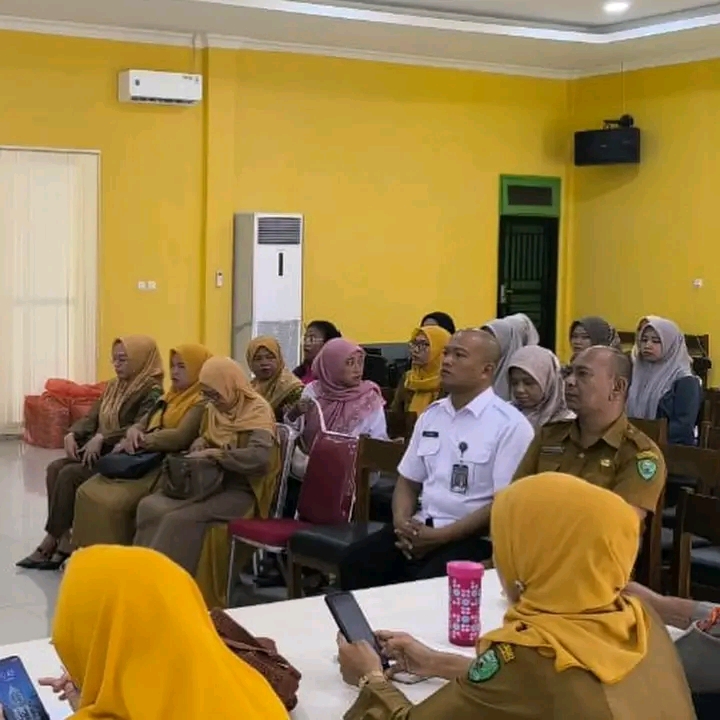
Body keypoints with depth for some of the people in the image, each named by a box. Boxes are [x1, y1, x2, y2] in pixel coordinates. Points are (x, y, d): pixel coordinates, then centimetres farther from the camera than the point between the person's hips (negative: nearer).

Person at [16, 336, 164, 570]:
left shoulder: (152, 392, -11)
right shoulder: (113, 386, 16)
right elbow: (91, 417, 13)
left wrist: (102, 438, -31)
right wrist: (72, 434, -8)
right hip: (99, 451, 9)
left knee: (69, 474, -23)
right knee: (55, 468, -14)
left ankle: (52, 541, -11)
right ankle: (63, 541, -18)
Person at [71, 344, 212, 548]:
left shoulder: (201, 404, -7)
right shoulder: (170, 397, 21)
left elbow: (181, 437, -19)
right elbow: (143, 424, 19)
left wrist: (140, 441, -13)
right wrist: (133, 432, -7)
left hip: (166, 466, -9)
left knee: (113, 503, -27)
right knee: (87, 492, -5)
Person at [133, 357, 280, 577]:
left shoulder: (257, 411, -12)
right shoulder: (214, 408, 10)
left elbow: (259, 456, -28)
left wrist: (213, 454, -24)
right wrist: (200, 445, 1)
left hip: (241, 491, -8)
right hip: (212, 481, 8)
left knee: (180, 519, -29)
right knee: (149, 506, -14)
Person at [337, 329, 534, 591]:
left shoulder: (510, 424, -8)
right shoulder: (431, 415, 14)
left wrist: (440, 537, -16)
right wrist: (402, 523, -4)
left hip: (474, 537, -6)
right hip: (421, 528, 6)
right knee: (355, 563, -16)